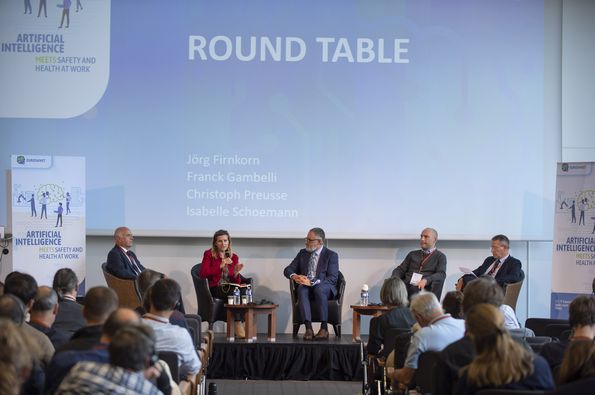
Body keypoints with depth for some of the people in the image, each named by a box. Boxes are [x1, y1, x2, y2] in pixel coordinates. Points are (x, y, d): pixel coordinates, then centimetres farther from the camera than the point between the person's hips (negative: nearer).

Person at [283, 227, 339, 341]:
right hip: (306, 286, 3)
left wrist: (312, 282, -23)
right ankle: (308, 328, -43)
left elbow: (332, 278, -9)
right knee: (302, 289, -34)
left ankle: (324, 328, -37)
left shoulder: (331, 255, 3)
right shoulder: (303, 253, 17)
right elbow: (288, 270, 14)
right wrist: (294, 276, -12)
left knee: (319, 289, -38)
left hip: (324, 288, -3)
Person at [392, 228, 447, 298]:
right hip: (406, 286, 4)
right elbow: (400, 269, 20)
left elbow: (441, 275, -1)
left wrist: (426, 280, -21)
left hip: (423, 288, -4)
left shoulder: (440, 256, 14)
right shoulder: (412, 254, 27)